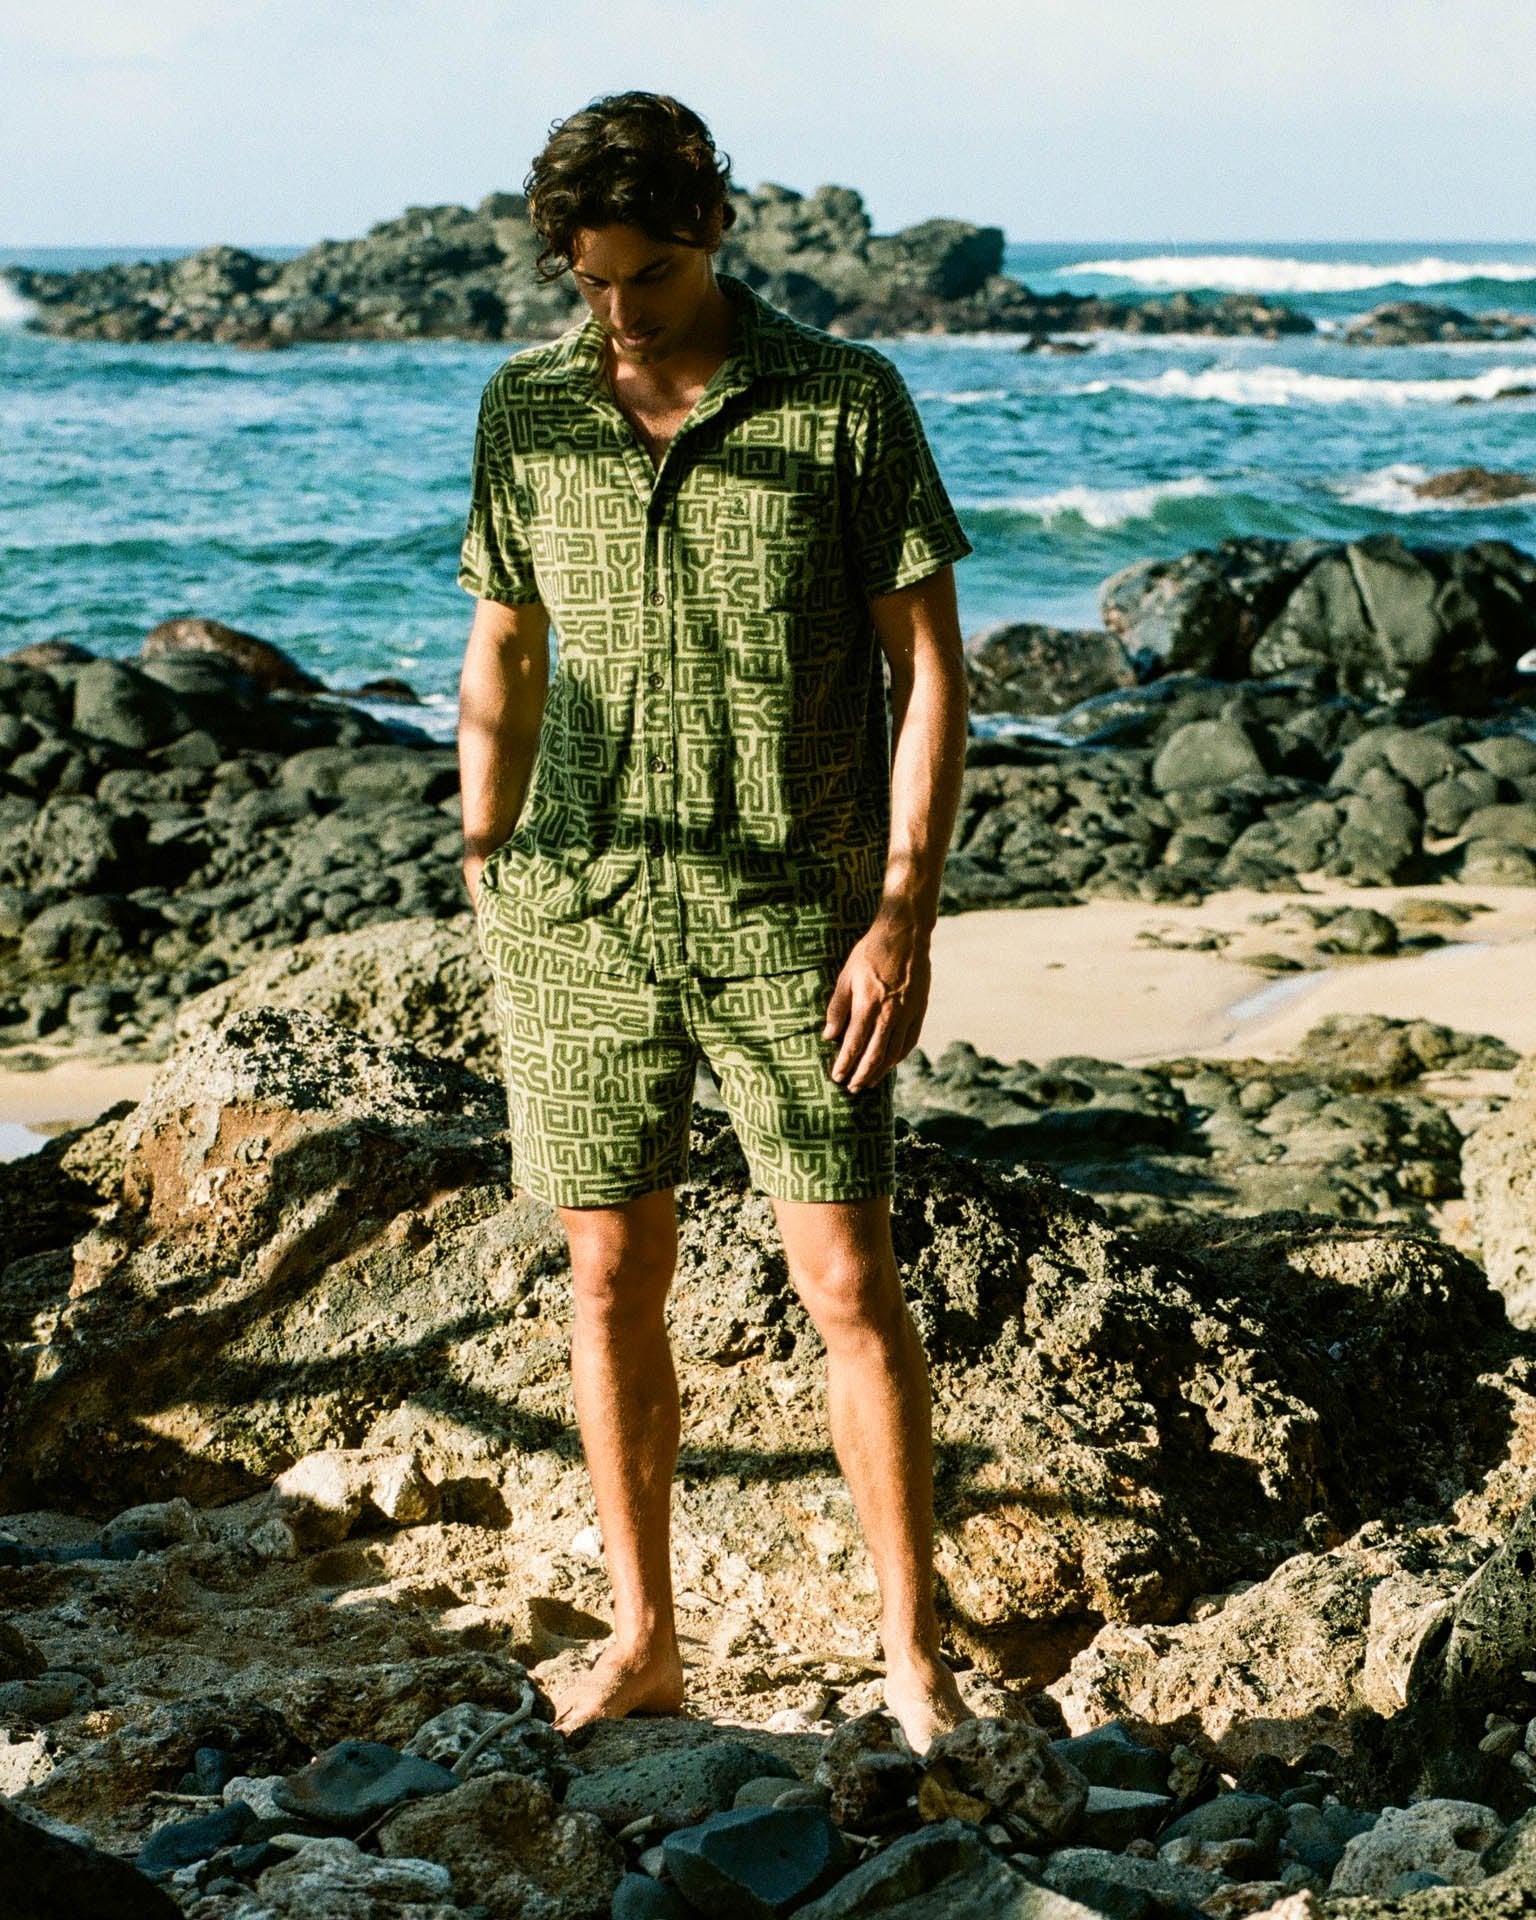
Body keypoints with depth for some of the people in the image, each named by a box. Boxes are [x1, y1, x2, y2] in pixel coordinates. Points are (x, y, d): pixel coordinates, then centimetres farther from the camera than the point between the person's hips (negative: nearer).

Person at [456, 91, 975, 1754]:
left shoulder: (848, 403, -6)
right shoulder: (526, 410, 3)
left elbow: (930, 668, -6)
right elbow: (502, 659, 13)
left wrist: (903, 919, -12)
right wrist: (481, 892, 10)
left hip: (792, 916, -3)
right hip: (584, 910, 3)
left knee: (850, 1284, -2)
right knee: (612, 1282, 7)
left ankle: (913, 1660, 10)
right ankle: (642, 1641, 21)